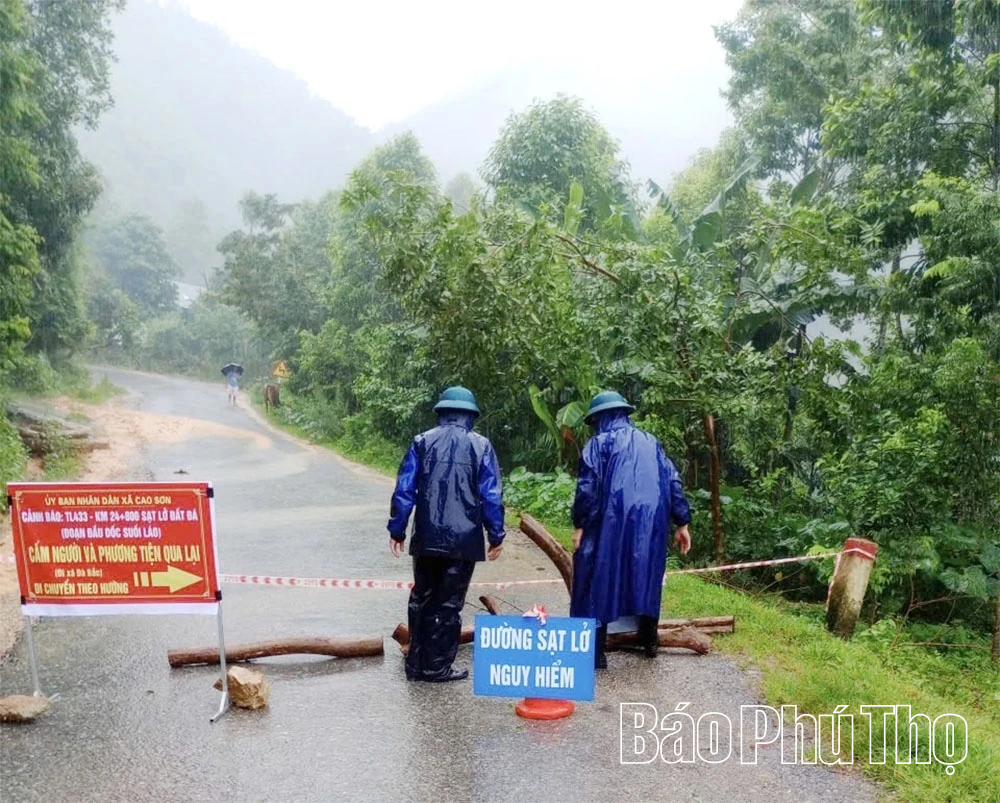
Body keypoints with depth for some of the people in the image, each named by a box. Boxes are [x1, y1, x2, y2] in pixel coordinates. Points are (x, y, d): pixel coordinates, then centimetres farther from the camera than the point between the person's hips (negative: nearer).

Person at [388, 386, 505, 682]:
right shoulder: (480, 446, -2)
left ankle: (416, 664, 21)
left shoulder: (422, 442, 2)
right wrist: (496, 535, 3)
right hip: (464, 539, -2)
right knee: (449, 604, 7)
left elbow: (404, 489, 0)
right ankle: (437, 667, 11)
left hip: (427, 538, 2)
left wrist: (397, 529, 6)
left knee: (421, 600, 15)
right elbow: (491, 496, -4)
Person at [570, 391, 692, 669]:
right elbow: (673, 482, 11)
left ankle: (595, 653, 1)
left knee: (598, 580, 2)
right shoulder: (650, 442, 16)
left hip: (611, 521, -5)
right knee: (647, 576, 20)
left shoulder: (599, 442, 1)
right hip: (650, 522, 5)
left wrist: (579, 526, -5)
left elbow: (587, 487, -8)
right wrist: (682, 523, 13)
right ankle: (650, 640, 31)